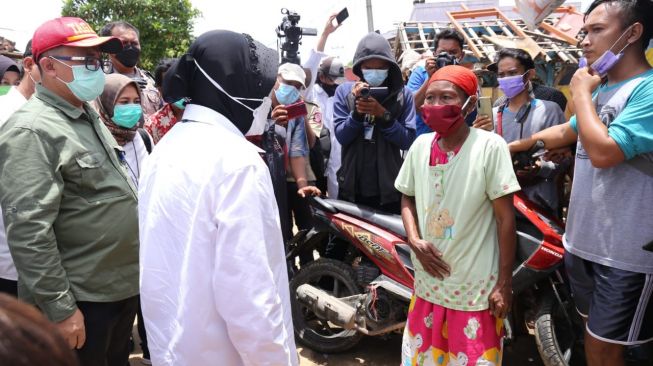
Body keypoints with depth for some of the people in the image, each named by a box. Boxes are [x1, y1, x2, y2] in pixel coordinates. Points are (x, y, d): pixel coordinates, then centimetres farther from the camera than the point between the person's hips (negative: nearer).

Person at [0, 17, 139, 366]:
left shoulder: (88, 115, 10)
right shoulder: (32, 130, -18)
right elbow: (28, 230, -24)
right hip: (80, 300, -8)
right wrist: (59, 308, -21)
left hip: (120, 286, 8)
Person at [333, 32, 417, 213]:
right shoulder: (344, 91, -1)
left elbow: (408, 141, -8)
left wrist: (383, 114, -20)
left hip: (389, 189, 0)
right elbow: (341, 136, -7)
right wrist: (357, 111, -22)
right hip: (351, 188, 1)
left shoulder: (403, 94, -3)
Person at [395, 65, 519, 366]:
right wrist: (415, 241, -6)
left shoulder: (490, 146, -14)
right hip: (428, 283, 5)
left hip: (476, 288, -4)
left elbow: (505, 217, -10)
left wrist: (504, 283, -9)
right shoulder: (420, 144, 1)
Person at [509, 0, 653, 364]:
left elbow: (603, 152, -30)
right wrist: (510, 147, 27)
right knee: (594, 332, 23)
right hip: (584, 238, 8)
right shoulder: (600, 90, 9)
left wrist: (580, 93, -16)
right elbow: (564, 133, 24)